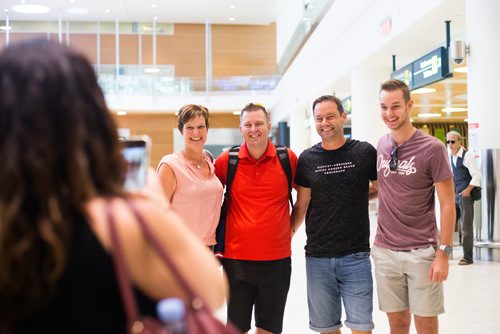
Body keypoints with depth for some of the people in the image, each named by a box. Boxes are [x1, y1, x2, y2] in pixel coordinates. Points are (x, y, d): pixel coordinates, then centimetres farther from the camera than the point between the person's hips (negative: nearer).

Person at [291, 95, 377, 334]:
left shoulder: (365, 153, -3)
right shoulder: (307, 159, 2)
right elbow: (301, 207, 6)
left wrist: (356, 195, -2)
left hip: (356, 256, -2)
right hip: (318, 258, 2)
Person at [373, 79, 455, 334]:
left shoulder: (432, 148, -9)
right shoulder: (381, 146, 5)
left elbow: (447, 204, -8)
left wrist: (443, 252, -12)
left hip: (422, 252, -4)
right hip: (385, 250, 4)